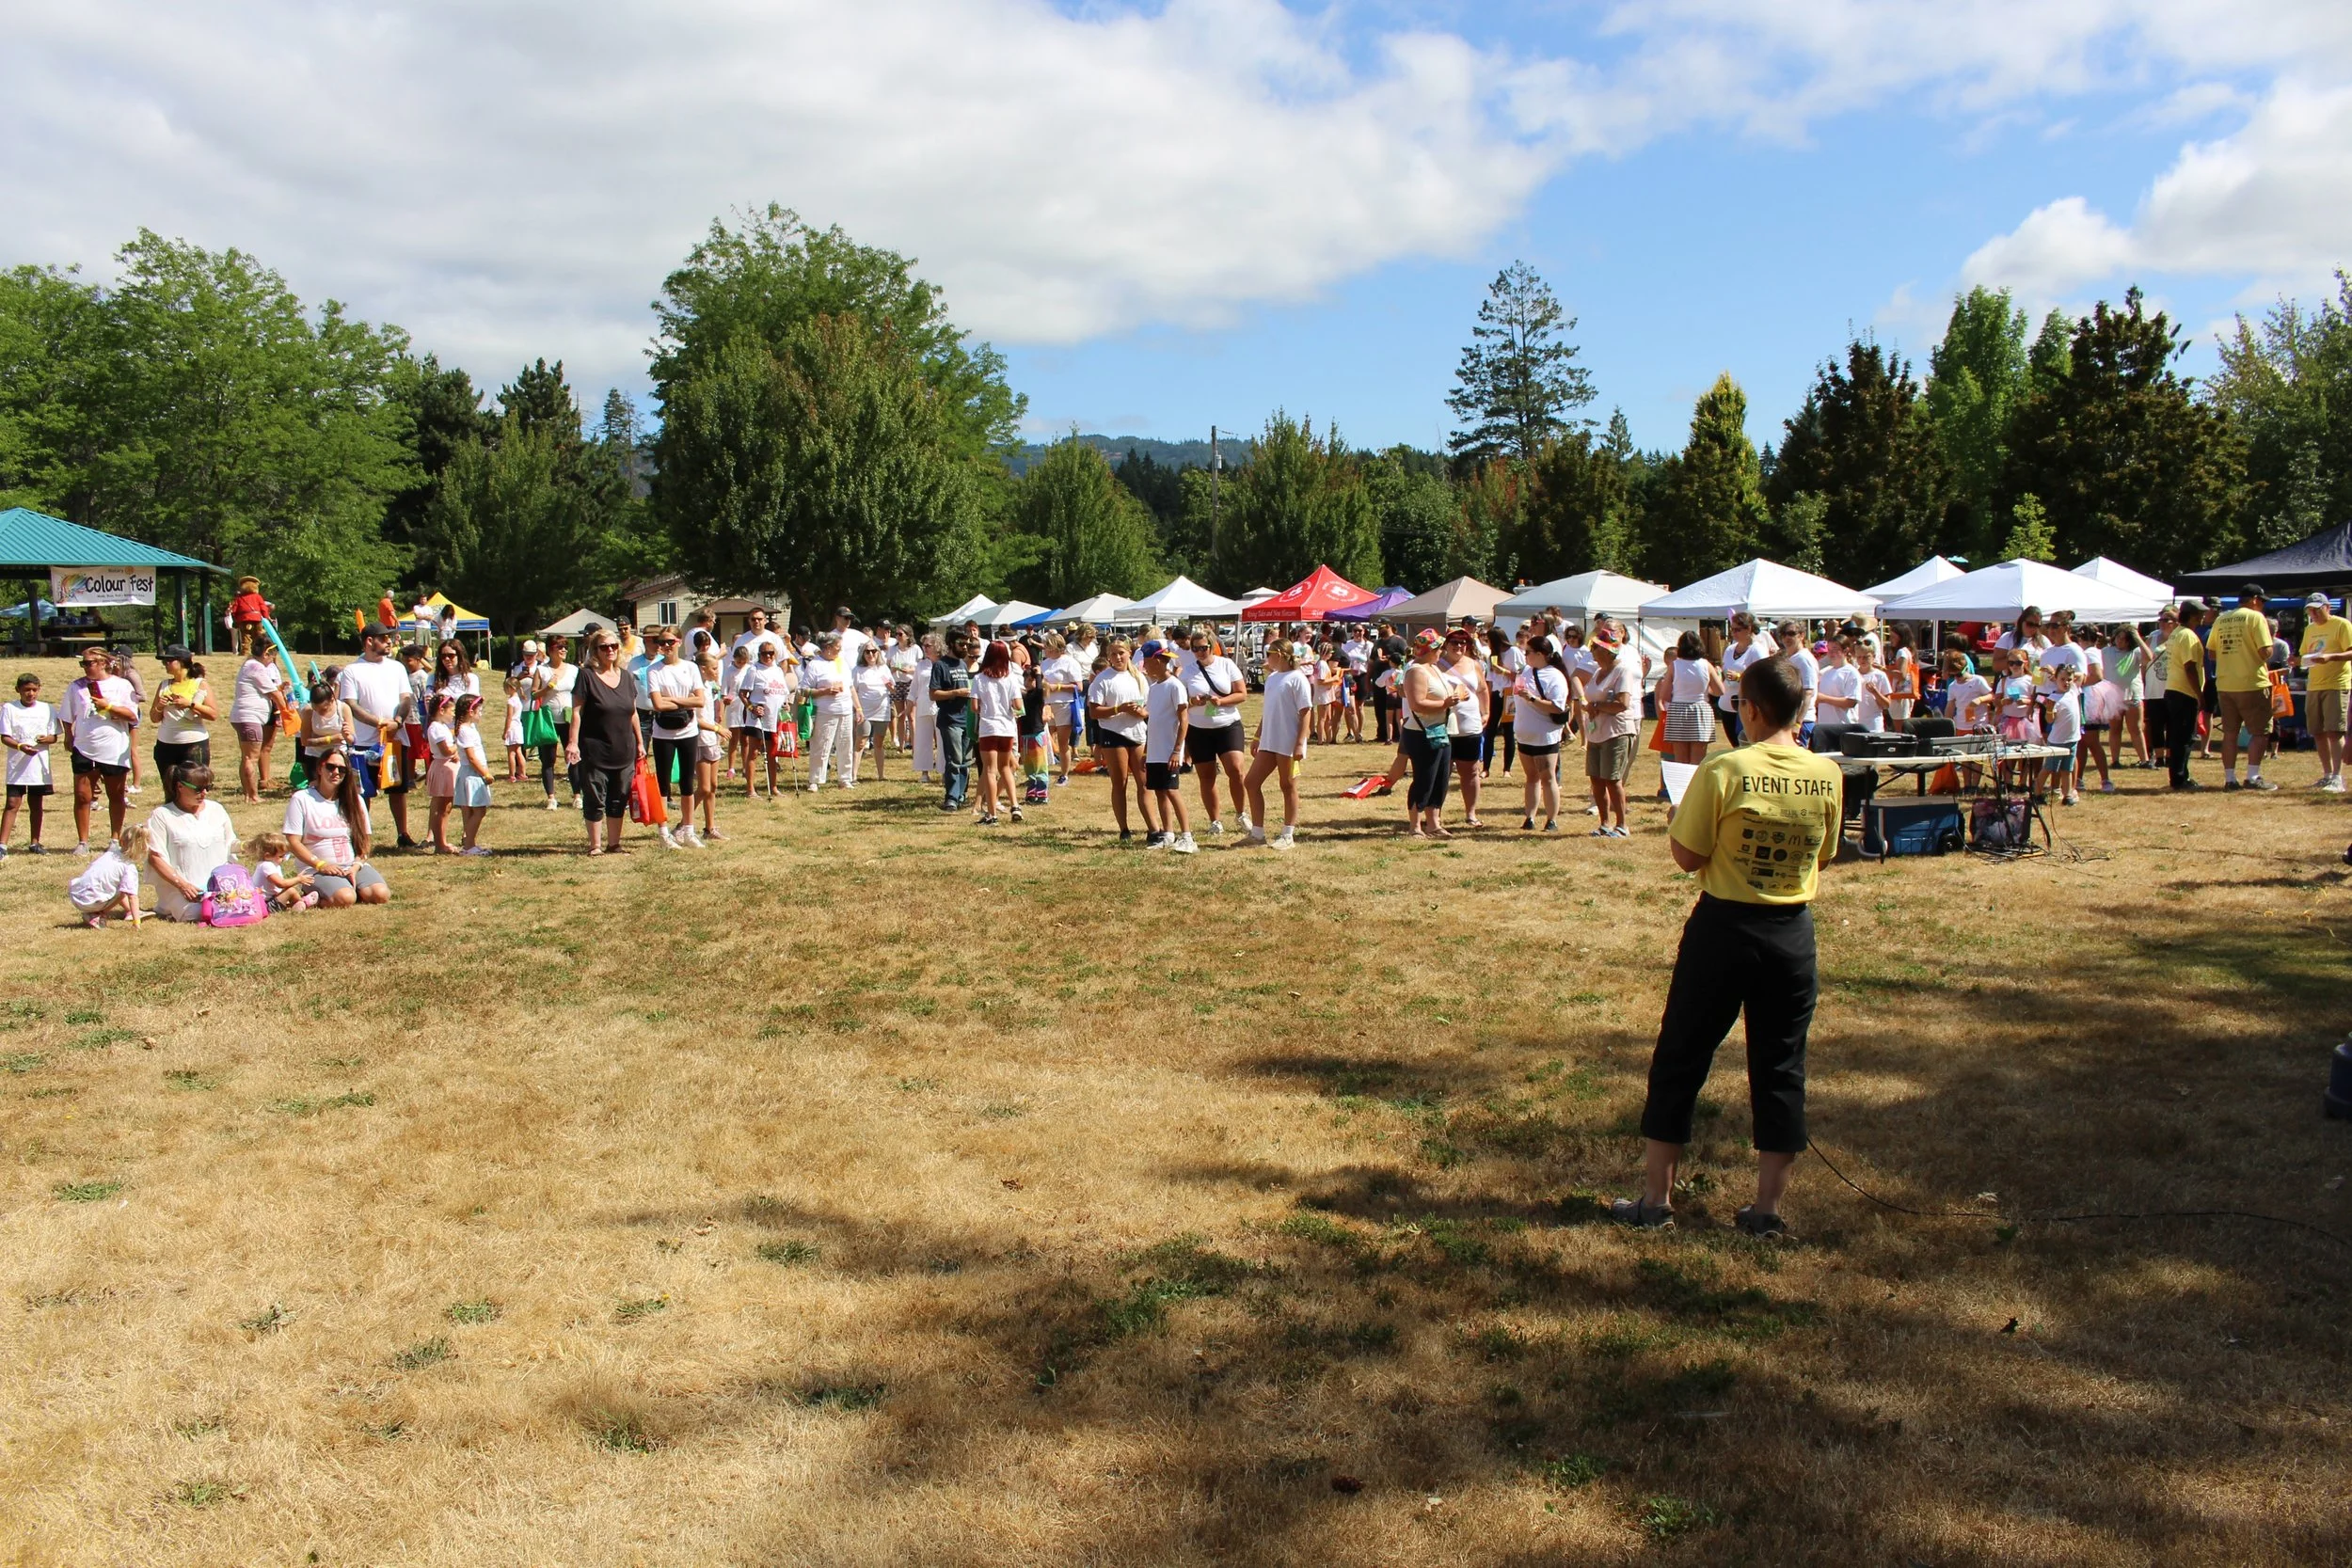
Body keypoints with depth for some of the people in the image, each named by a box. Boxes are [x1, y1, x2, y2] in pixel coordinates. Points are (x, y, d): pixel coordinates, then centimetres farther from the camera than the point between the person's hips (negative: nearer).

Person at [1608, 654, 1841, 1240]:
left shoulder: (1723, 772, -16)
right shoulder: (1827, 775, -3)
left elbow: (1686, 857, -11)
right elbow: (1823, 856, 9)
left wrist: (1685, 810, 4)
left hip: (1724, 928, -3)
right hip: (1793, 933, 3)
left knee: (1680, 1060, 9)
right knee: (1780, 1069, 13)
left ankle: (1656, 1200, 15)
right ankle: (1767, 1209, 18)